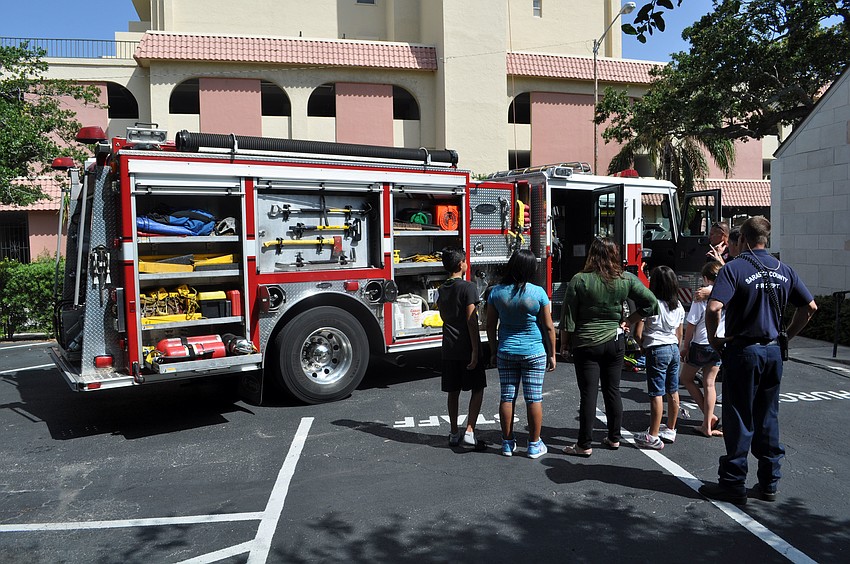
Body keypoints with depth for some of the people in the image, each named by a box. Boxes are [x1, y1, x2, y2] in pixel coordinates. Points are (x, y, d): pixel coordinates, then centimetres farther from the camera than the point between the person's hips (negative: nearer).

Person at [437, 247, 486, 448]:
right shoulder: (468, 287, -13)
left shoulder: (442, 289, 8)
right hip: (467, 348, -6)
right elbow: (471, 321, -17)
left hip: (448, 348, 6)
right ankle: (469, 431, -3)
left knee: (453, 391, 12)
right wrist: (475, 351, -16)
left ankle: (454, 434, 19)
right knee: (477, 388, 5)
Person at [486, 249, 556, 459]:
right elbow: (549, 327, -7)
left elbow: (490, 326, 2)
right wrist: (552, 354, 4)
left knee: (507, 397, 9)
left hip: (506, 352, 3)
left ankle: (508, 443, 18)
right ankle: (534, 445, 15)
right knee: (534, 398, 6)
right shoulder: (538, 293, -12)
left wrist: (494, 352, 13)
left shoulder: (496, 292, -5)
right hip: (534, 353, -2)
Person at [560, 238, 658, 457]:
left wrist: (564, 344, 2)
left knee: (588, 394, 1)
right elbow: (651, 302, 0)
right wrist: (629, 320, 6)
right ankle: (614, 438, 26)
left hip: (586, 344, -3)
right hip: (615, 342, 4)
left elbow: (568, 318, -9)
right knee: (613, 391, 15)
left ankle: (584, 445, 7)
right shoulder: (626, 279, -3)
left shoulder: (579, 281, -13)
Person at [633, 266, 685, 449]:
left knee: (656, 394, -5)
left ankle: (653, 437, -1)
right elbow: (679, 334, 13)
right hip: (673, 349, 7)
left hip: (656, 350, -7)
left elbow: (638, 333, -13)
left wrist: (644, 346, 4)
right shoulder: (678, 306, 6)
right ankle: (670, 430, 27)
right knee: (673, 392, 14)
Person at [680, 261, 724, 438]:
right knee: (709, 383, 10)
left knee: (686, 378, 15)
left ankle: (709, 416, 10)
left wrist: (685, 346, -5)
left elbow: (691, 324, -13)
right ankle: (707, 425, 9)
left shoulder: (701, 295, -17)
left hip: (701, 345, -5)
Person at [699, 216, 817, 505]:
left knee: (738, 419, 3)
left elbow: (713, 308, -25)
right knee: (768, 418, 15)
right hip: (773, 352, 6)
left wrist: (714, 339, -11)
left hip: (743, 351, -5)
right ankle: (769, 483, 23)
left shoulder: (734, 268, -13)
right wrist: (786, 336, 14)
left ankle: (733, 483, 11)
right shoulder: (784, 270, 6)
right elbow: (810, 307, 10)